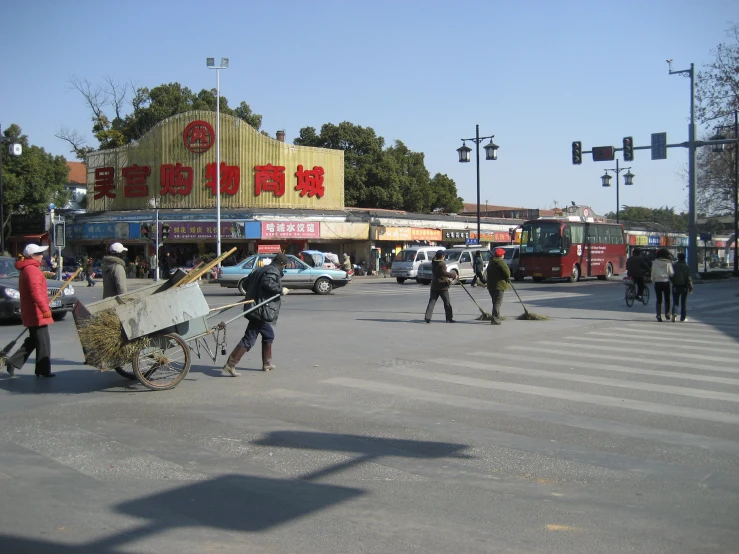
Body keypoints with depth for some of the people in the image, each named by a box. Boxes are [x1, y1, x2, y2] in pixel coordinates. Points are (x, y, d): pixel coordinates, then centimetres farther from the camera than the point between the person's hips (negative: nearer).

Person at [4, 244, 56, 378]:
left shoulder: (27, 269, 16)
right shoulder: (32, 269, -17)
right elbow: (35, 292, -28)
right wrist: (45, 309, -32)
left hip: (32, 312, 10)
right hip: (36, 312, -10)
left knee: (33, 341, 17)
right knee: (43, 342, -3)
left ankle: (13, 363, 13)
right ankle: (43, 371, 2)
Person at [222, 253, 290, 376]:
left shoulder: (260, 270, 19)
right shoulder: (273, 271, -8)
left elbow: (246, 283, 20)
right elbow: (267, 284, -25)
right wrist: (281, 290, -14)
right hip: (261, 310, -11)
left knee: (269, 335, 23)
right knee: (249, 339, -11)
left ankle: (267, 364, 31)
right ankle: (230, 365, -15)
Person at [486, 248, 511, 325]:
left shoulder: (491, 263, 15)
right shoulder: (501, 262, -11)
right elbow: (507, 273, -18)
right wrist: (507, 278, 1)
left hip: (491, 285, 8)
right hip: (499, 285, -8)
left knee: (495, 302, 19)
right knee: (498, 303, -7)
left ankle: (495, 318, 26)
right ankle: (495, 319, -14)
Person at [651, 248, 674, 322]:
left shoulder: (655, 262, -2)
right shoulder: (668, 262, -5)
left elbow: (653, 274, 0)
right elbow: (671, 273, -7)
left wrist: (653, 281, 11)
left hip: (657, 283, 1)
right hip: (666, 282, -1)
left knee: (659, 300, 5)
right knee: (667, 299, 14)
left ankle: (659, 316, 0)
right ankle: (667, 314, 9)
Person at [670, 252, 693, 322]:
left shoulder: (673, 266, -1)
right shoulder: (687, 267, -5)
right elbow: (689, 278, -7)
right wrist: (690, 287, -3)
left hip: (675, 286, 1)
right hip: (684, 286, -1)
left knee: (675, 302, 4)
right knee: (684, 302, 8)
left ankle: (674, 313, -20)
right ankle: (683, 317, 11)